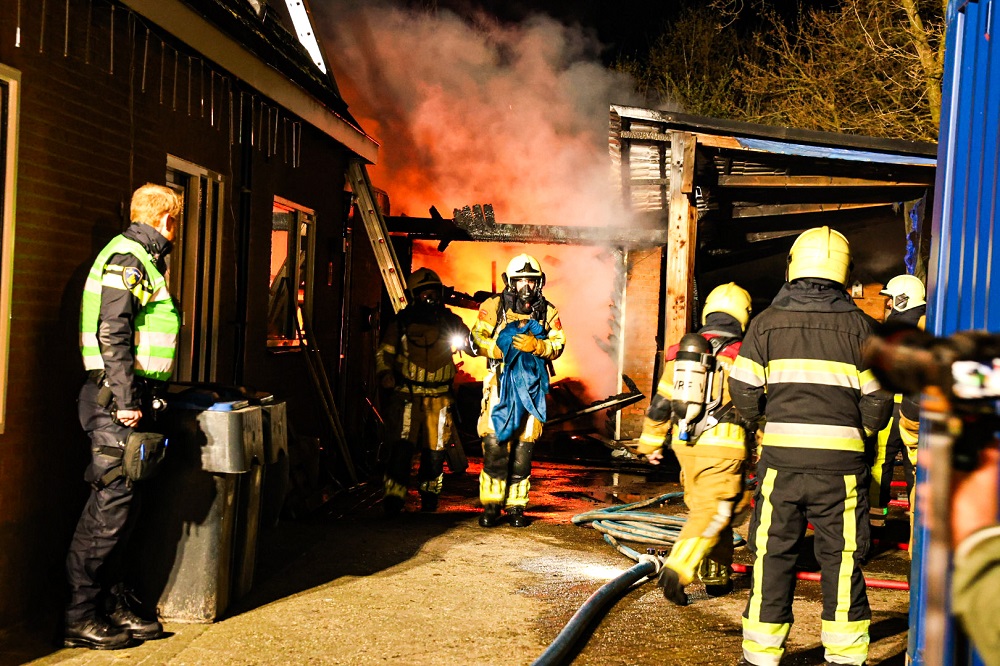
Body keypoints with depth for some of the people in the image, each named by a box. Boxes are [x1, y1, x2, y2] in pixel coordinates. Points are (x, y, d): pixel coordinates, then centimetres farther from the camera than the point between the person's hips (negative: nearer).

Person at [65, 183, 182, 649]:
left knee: (123, 504, 12)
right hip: (115, 398, -10)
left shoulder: (143, 261, 20)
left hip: (130, 396, 10)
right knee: (110, 503, -8)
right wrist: (125, 401, -21)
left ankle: (113, 603, 18)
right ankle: (81, 617, -1)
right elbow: (112, 335, -19)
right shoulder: (126, 259, -11)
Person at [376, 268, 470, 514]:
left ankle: (430, 493, 26)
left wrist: (466, 340, -7)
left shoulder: (451, 322, 7)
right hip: (407, 394, -2)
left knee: (435, 448, 8)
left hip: (439, 397, 2)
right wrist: (385, 373, -9)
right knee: (402, 445, -13)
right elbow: (384, 352, 9)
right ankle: (394, 494, -9)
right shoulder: (402, 323, 3)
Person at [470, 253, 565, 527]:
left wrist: (537, 346, -15)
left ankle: (516, 505, 13)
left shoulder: (548, 312, 10)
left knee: (523, 447, 4)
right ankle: (491, 504, 0)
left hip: (532, 386, 2)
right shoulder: (494, 307, 3)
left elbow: (558, 345, 4)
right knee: (494, 443, -9)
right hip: (500, 383, -2)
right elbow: (477, 338, -3)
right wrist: (502, 348, -18)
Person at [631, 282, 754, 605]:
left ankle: (716, 577, 25)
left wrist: (651, 443, 21)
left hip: (685, 443, 5)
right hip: (723, 444, -5)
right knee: (713, 513, -4)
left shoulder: (682, 352, 9)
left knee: (703, 506, 18)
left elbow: (660, 403, 12)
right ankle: (676, 570, -20)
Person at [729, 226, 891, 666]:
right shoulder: (861, 326, 1)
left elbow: (743, 390, -1)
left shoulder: (767, 321, 2)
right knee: (840, 556, 8)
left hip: (782, 453, 0)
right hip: (841, 456, 0)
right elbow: (877, 399, 0)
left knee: (773, 552, 9)